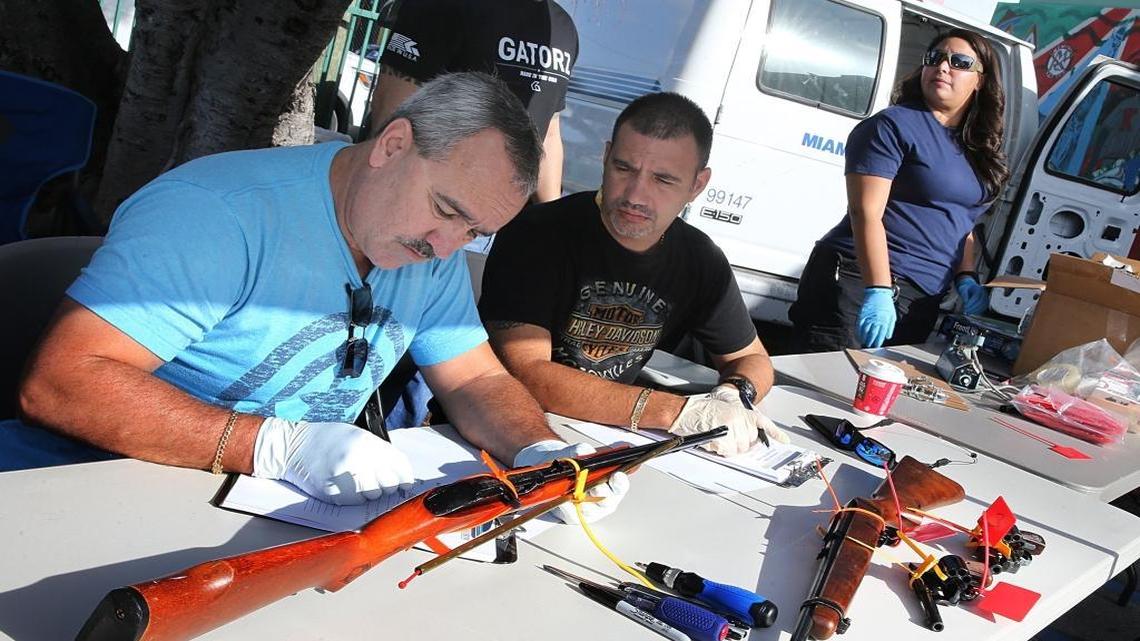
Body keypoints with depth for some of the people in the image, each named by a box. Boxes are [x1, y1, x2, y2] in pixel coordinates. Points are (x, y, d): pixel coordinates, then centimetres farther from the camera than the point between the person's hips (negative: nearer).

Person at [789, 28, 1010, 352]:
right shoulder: (894, 125, -6)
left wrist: (965, 277, 9)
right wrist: (878, 291, -25)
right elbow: (866, 213, -16)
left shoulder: (977, 149, 16)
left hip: (923, 300, 7)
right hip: (863, 283, -7)